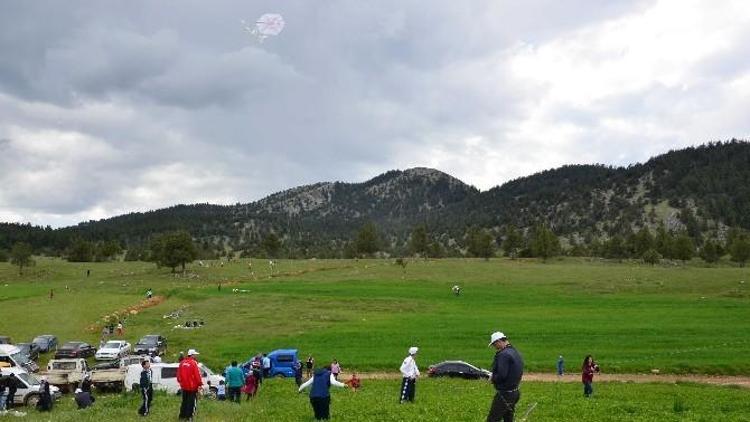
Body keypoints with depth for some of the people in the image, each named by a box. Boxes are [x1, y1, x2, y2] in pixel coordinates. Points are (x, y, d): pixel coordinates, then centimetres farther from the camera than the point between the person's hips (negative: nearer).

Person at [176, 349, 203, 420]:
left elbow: (178, 374, 11)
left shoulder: (182, 363, 4)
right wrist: (200, 384, -8)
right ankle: (189, 416, 3)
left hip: (184, 386, 6)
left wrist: (180, 382, 24)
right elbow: (197, 375, -17)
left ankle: (182, 416, 23)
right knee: (191, 402, 3)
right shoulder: (193, 363, -16)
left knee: (184, 402, 18)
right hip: (192, 386, -6)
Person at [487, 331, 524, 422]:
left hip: (504, 394, -9)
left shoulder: (503, 354, -19)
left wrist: (493, 379, -7)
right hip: (515, 393, 10)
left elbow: (501, 375, -27)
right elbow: (520, 373, 18)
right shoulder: (516, 353, 11)